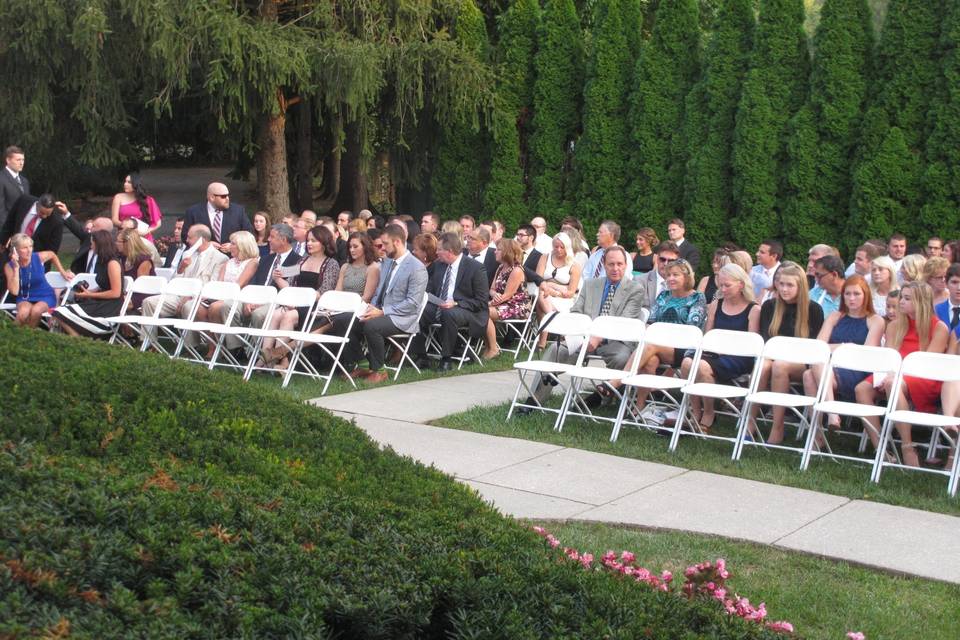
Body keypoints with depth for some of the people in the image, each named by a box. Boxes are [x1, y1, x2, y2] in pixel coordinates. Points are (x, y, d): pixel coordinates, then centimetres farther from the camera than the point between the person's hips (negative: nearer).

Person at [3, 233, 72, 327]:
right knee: (24, 311, -34)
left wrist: (63, 272, 12)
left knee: (36, 310, -34)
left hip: (45, 296, 0)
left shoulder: (39, 257, -13)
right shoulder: (9, 266, -12)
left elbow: (52, 255, 12)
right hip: (24, 298, 0)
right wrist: (16, 268, -27)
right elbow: (14, 291, -23)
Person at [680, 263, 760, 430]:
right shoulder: (715, 305, 18)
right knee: (687, 363, -28)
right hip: (714, 353, 5)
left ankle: (708, 415, -12)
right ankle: (696, 412, -13)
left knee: (703, 367, -33)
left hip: (738, 358, -5)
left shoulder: (753, 309, 3)